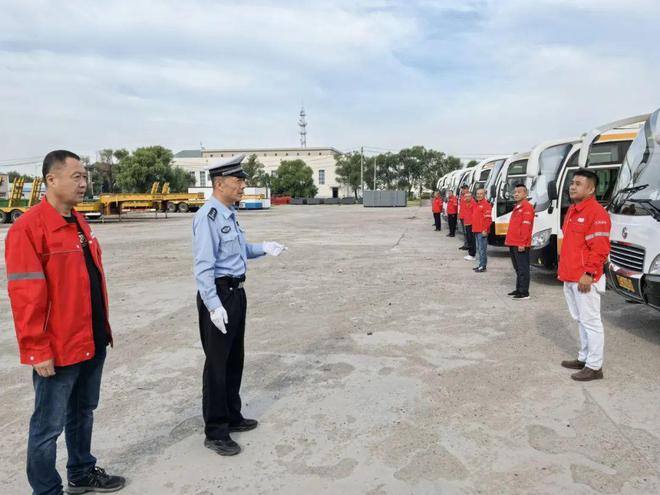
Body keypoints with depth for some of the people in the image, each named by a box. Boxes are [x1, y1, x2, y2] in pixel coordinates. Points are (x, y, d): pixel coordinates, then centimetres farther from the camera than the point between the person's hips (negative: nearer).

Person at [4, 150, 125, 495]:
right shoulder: (28, 228, -16)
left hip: (92, 343, 9)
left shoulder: (79, 223, 10)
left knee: (83, 412, 23)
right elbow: (26, 297, -19)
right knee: (49, 426, 7)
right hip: (58, 350, -8)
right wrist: (38, 351, -18)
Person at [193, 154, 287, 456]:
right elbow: (203, 265, -22)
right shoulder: (208, 216, -18)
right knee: (217, 363, 1)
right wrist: (213, 304, -25)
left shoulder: (229, 214, 11)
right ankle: (215, 431, 16)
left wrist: (263, 248, 5)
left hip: (236, 292, 10)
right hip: (218, 294, -9)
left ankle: (232, 417, 35)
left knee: (235, 358, 19)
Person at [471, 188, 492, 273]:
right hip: (476, 230, 10)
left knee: (482, 248, -8)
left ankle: (483, 266, -5)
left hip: (482, 231, -10)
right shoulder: (476, 204, 18)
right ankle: (481, 264, 22)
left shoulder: (486, 204, -11)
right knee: (479, 248, 14)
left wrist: (485, 230, -20)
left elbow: (488, 219, -16)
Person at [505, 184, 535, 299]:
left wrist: (522, 243, -22)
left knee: (523, 269, -5)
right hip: (513, 243, 10)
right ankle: (519, 289, 24)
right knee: (517, 268, 16)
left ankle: (524, 293, -1)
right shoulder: (517, 207, 18)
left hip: (520, 244, -10)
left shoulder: (527, 207, -12)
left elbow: (526, 227, -18)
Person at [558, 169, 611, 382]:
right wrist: (563, 269, 20)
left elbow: (600, 248, -20)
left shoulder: (596, 213, -14)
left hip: (584, 280, -10)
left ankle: (594, 366, 7)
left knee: (590, 321, -1)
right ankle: (584, 357, 30)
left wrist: (588, 273, -22)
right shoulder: (572, 211, 16)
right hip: (569, 278, 10)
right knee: (581, 320, 18)